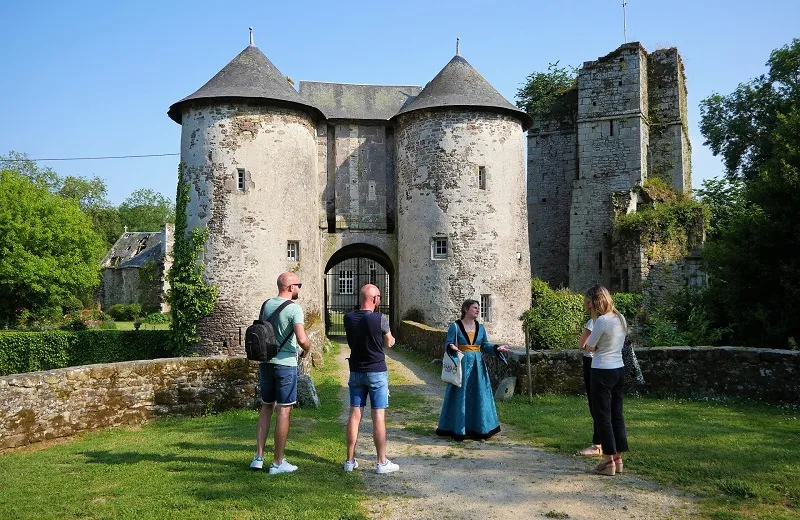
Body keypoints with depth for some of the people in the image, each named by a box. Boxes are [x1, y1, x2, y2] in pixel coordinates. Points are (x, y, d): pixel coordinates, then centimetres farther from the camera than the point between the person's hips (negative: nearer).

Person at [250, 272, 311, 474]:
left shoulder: (267, 304, 7)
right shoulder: (294, 308, -15)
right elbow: (302, 339, -24)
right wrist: (307, 349, -2)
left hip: (265, 362, 7)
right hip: (285, 364, -7)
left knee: (266, 407, 16)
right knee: (284, 411, 2)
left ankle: (258, 457, 17)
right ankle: (278, 463, 8)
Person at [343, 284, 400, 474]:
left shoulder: (348, 318, -2)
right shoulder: (379, 319, -16)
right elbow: (389, 343, -2)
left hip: (356, 372, 5)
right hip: (377, 372, -4)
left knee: (354, 415, 10)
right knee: (378, 417, 1)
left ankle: (350, 461, 16)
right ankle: (382, 462, 7)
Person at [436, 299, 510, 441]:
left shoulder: (480, 328, 10)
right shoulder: (455, 326, -3)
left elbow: (485, 346, 11)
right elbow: (448, 344, -6)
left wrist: (498, 348, -4)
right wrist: (452, 347, -28)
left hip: (477, 366, 5)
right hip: (462, 365, -5)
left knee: (478, 396, 5)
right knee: (460, 396, -1)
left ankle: (477, 429, 15)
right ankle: (458, 430, 10)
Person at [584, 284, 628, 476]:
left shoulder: (602, 320, -18)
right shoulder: (621, 318, 8)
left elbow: (589, 347, -11)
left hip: (603, 372, -8)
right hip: (619, 369, 8)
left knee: (603, 416, 1)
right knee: (616, 414, 13)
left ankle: (609, 461, 6)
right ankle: (618, 458, 19)